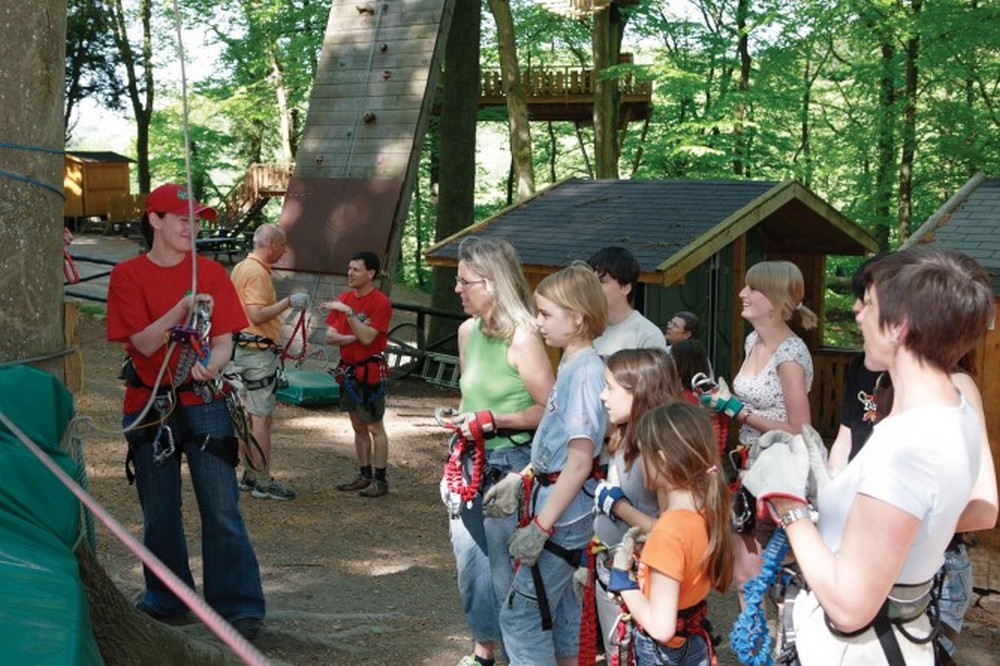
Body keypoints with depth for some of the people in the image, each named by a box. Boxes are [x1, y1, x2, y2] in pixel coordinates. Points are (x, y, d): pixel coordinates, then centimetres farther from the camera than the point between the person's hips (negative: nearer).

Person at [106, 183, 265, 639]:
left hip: (202, 402, 0)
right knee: (159, 513, 10)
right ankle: (167, 601, 27)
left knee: (222, 511, -5)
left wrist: (211, 364, -24)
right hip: (148, 407, 0)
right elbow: (145, 343, -10)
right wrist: (183, 307, -24)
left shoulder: (210, 272, 3)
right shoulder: (128, 275, 0)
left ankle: (239, 608, 0)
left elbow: (224, 341, -1)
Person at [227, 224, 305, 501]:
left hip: (240, 350, 10)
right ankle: (263, 482, -1)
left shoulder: (240, 268, 14)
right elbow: (257, 315, -26)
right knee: (262, 418, -5)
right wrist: (288, 302, -20)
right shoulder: (257, 273, -17)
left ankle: (250, 475, 24)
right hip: (258, 352, -10)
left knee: (247, 415, 15)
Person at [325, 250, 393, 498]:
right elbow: (330, 336, 4)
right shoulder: (344, 299, 8)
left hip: (370, 370, -7)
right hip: (348, 369, 7)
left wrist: (349, 312, -27)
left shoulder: (380, 302, -13)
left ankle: (380, 480, 5)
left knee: (374, 427, -1)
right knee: (358, 426, 14)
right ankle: (364, 475, 23)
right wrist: (354, 337, -12)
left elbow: (367, 337, -22)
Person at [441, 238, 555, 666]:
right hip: (473, 465, 8)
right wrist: (462, 422, 13)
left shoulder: (521, 337, -17)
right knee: (470, 562, 15)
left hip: (510, 466, -8)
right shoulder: (468, 331, 7)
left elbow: (549, 410, -18)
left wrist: (493, 420, -20)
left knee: (506, 569, 0)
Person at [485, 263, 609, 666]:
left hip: (562, 515, -10)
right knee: (557, 607, 18)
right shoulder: (570, 364, 9)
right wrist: (521, 479, 18)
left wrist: (540, 526, -23)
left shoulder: (586, 371, -20)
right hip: (560, 510, 10)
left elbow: (580, 459, -24)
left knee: (520, 616, -4)